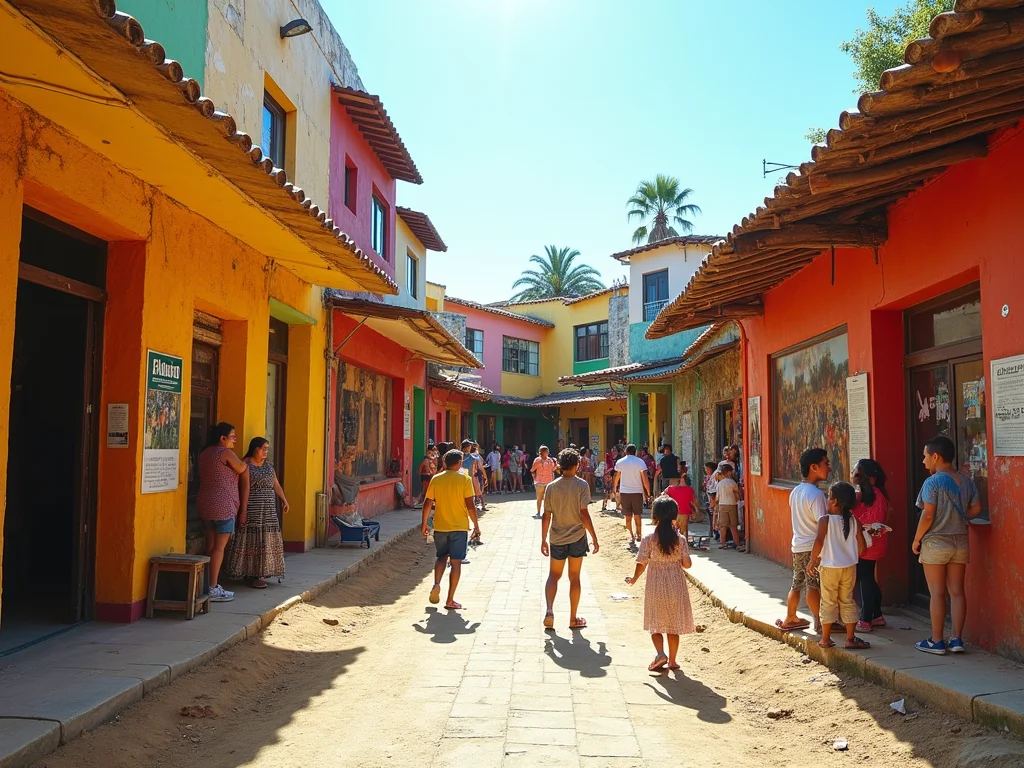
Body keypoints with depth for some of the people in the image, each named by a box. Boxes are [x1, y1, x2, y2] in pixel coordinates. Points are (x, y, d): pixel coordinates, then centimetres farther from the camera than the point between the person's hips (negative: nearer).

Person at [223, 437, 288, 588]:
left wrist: (284, 500, 11)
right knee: (251, 540, -4)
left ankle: (260, 573, 15)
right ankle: (250, 575, 1)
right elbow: (245, 488, -16)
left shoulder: (268, 465, 13)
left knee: (265, 540, 8)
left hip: (268, 509, 7)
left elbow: (276, 484, 17)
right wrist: (243, 510, -19)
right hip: (252, 508, -7)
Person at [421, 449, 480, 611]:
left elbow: (428, 504, 3)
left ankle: (436, 585, -1)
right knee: (456, 562, 3)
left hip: (440, 526, 3)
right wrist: (476, 526, -1)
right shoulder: (465, 479, -8)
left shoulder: (436, 479, 1)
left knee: (442, 557, 21)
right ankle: (450, 600, 4)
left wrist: (424, 524, 14)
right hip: (459, 527, -3)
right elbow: (470, 506, -10)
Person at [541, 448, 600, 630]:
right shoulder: (581, 485, -10)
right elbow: (584, 514, -15)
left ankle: (549, 611, -6)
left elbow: (546, 516, -1)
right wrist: (594, 538, -8)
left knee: (554, 576, 14)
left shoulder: (551, 487, -2)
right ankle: (573, 618, 17)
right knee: (574, 578, 10)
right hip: (577, 537, -2)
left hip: (557, 539, 2)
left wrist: (544, 540, 8)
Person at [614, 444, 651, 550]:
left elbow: (617, 477, 5)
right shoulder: (640, 462, -5)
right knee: (637, 515, 14)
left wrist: (615, 489, 19)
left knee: (628, 517, 4)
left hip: (624, 492, 0)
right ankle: (638, 535, 26)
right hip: (637, 492, 0)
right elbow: (645, 478, -8)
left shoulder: (620, 462, 0)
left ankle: (631, 537, -4)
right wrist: (648, 492, 0)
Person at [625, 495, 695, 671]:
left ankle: (661, 654, -7)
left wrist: (634, 579, 9)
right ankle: (672, 660, 18)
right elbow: (686, 564, -6)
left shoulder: (648, 539, -12)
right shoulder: (680, 539, -7)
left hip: (655, 586, -1)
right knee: (673, 624, 12)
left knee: (655, 622, 12)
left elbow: (642, 564, -8)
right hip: (676, 586, 2)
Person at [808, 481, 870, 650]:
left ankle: (825, 639, 17)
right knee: (847, 601, 15)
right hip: (850, 567, 3)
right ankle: (851, 639, 18)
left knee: (828, 602, 9)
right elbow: (861, 544, 1)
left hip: (829, 567, -3)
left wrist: (813, 560, -11)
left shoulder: (825, 520, -14)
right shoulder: (854, 521, -1)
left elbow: (819, 542, -24)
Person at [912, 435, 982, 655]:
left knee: (937, 593, 1)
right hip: (960, 542, 6)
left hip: (936, 543, -6)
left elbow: (928, 515, -17)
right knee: (957, 592, 9)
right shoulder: (967, 481, 5)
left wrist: (917, 539, -6)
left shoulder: (932, 482, -14)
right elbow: (975, 509, 6)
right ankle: (957, 639, 12)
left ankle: (936, 641, 7)